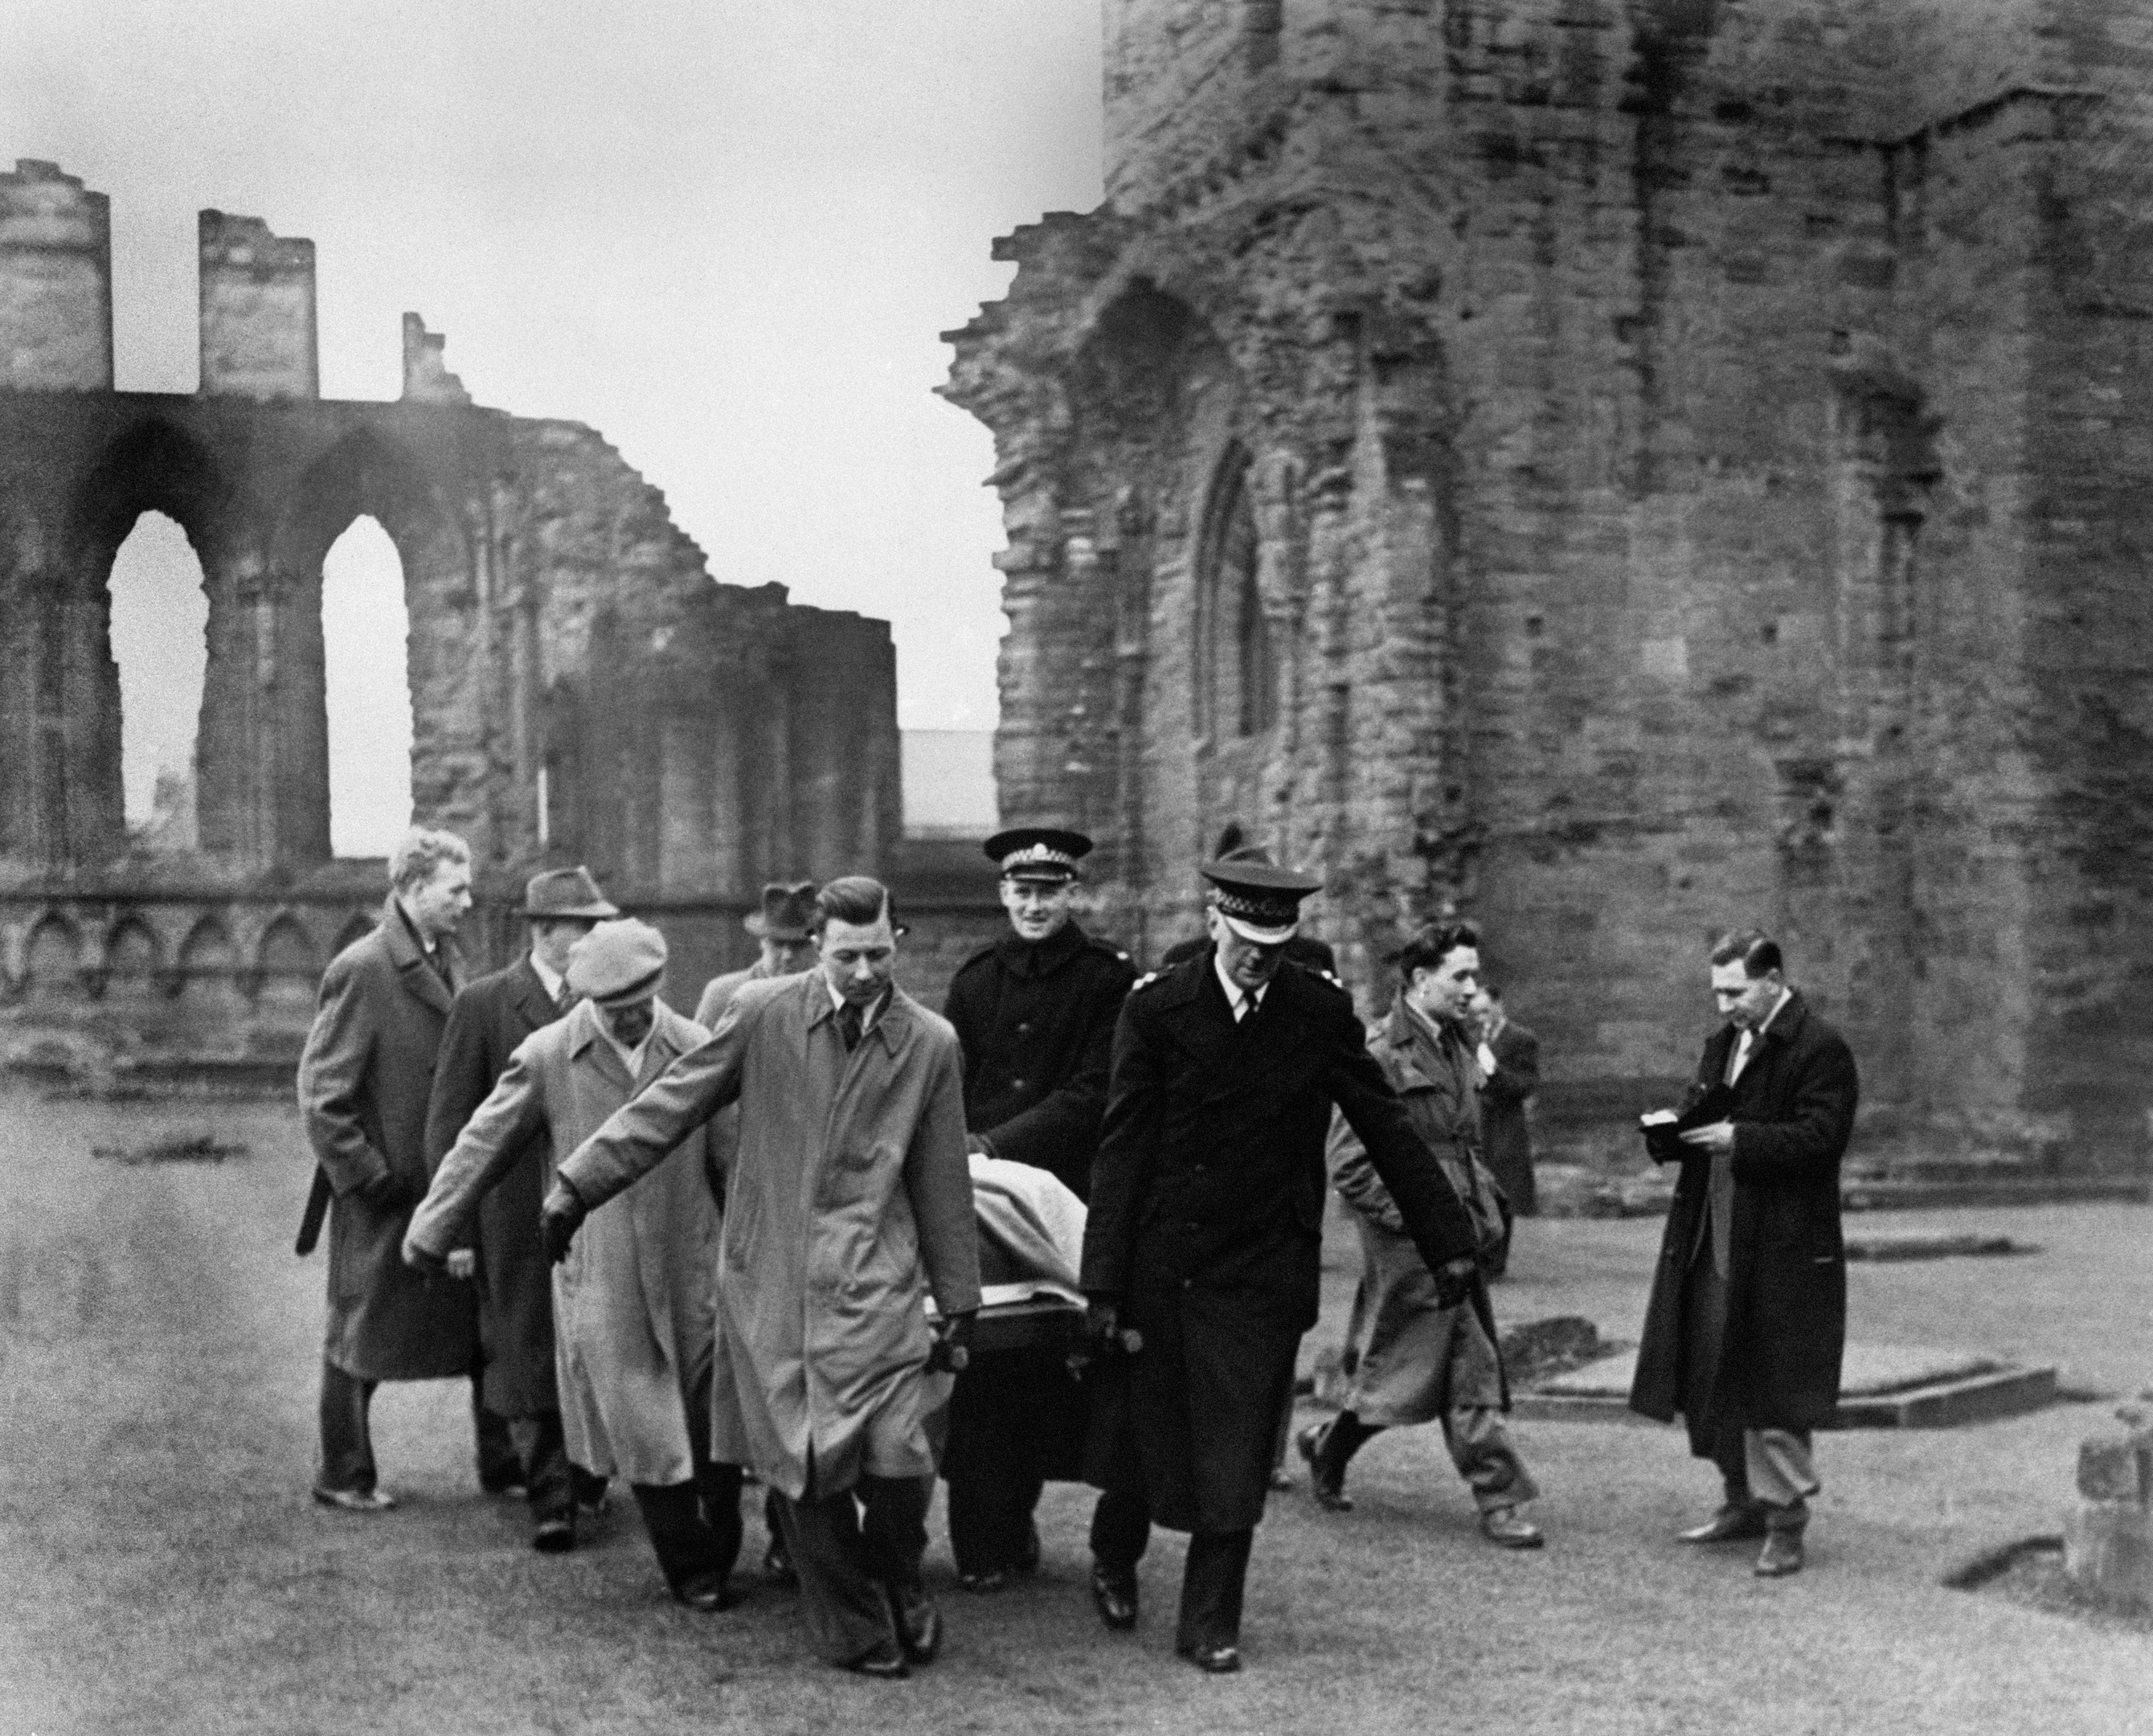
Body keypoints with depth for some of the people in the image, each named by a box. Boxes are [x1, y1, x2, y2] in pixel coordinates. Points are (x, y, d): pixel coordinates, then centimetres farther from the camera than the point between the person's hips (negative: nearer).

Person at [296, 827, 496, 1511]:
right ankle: (342, 1474, 21)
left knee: (486, 1319, 10)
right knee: (361, 1333, 7)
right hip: (384, 1194, -7)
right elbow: (321, 1089, -16)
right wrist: (365, 1176, -17)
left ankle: (502, 1460, 20)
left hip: (450, 1184, 7)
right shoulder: (362, 969, -16)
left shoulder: (444, 962, 9)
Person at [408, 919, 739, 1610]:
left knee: (714, 1421, 3)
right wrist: (429, 1235, 10)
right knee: (643, 1429, 3)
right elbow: (480, 1148, 5)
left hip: (690, 1268, 1)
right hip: (599, 1280, -1)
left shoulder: (697, 1050, 1)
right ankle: (689, 1570, 17)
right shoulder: (546, 1057, -3)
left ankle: (719, 1557, 22)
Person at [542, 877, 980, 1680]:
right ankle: (854, 1627, 22)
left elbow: (943, 1186, 9)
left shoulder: (931, 1043, 2)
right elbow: (669, 1105, 3)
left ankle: (899, 1585, 20)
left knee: (897, 1460, -11)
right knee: (803, 1471, 2)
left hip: (875, 1282, 0)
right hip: (770, 1280, 0)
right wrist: (577, 1184, 0)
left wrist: (957, 1303, 11)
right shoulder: (760, 1013, -2)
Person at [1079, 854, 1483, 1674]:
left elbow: (1387, 1128, 5)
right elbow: (1122, 1151, -7)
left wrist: (1448, 1239, 5)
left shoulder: (1322, 1012, -2)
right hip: (1162, 1261, -1)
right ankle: (1114, 1556, 39)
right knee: (1142, 1429, 9)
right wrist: (1103, 1287, -10)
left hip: (1264, 1268, 1)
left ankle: (1210, 1623, 14)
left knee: (1236, 1454, 1)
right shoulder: (1156, 1008, -6)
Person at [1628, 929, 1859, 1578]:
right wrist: (1672, 1131, -1)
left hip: (1783, 1249, -8)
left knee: (1772, 1384, -2)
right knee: (1710, 1375, 11)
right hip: (1712, 1241, 8)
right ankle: (1742, 1499, 26)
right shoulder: (1723, 1043, 16)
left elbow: (1820, 1137, -17)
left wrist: (1738, 1139, -23)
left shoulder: (1820, 1050, -10)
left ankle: (1784, 1522, 9)